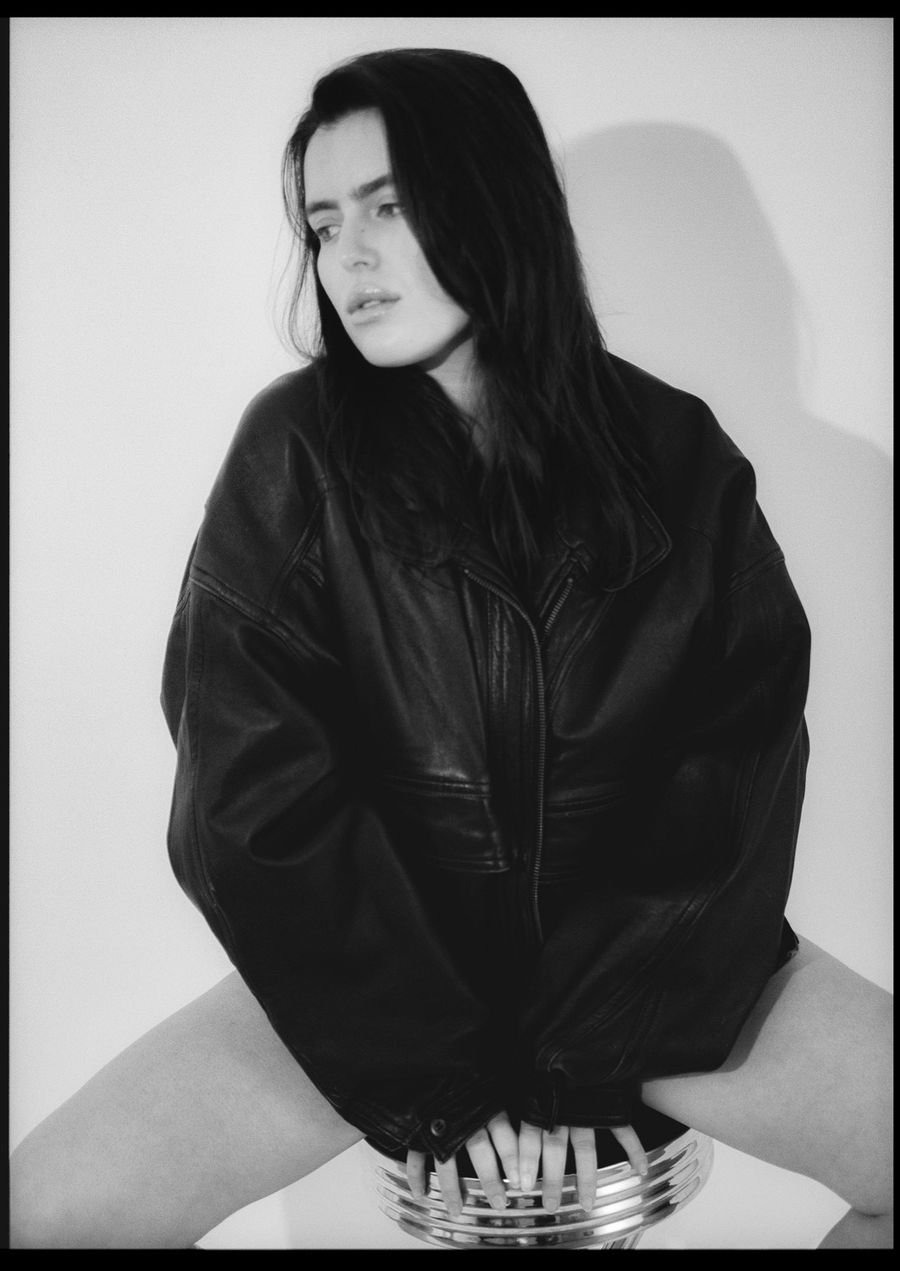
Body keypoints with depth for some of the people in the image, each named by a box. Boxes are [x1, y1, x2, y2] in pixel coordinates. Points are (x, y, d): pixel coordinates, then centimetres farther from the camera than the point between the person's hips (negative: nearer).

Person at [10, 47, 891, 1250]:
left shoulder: (675, 452, -4)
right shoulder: (294, 453, -7)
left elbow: (740, 766, -5)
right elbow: (259, 798, -11)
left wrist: (606, 1050, -12)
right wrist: (434, 1074, -13)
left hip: (649, 958, 1)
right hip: (366, 964, 0)